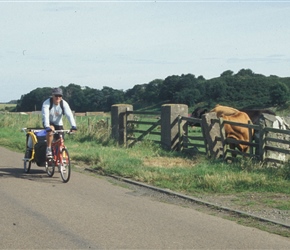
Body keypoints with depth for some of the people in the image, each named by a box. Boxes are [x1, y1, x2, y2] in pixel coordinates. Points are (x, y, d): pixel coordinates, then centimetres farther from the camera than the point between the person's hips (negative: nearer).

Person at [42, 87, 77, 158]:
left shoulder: (64, 104, -17)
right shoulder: (47, 103, -24)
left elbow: (69, 115, -29)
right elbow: (45, 116, -37)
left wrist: (73, 126, -45)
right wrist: (47, 127, -53)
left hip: (58, 123, 3)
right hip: (49, 123, -3)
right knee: (50, 130, -36)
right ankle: (48, 149, -22)